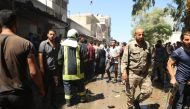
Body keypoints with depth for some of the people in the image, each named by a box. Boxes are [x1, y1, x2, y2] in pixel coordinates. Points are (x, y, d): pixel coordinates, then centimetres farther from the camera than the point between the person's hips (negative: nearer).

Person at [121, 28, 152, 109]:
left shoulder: (147, 45, 4)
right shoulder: (130, 45, -8)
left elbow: (149, 58, 15)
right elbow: (124, 59, -11)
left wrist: (147, 68, 15)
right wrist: (124, 71, -20)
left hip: (144, 74, 4)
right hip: (132, 74, -3)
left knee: (148, 91, 4)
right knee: (130, 94, 10)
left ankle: (137, 101, 30)